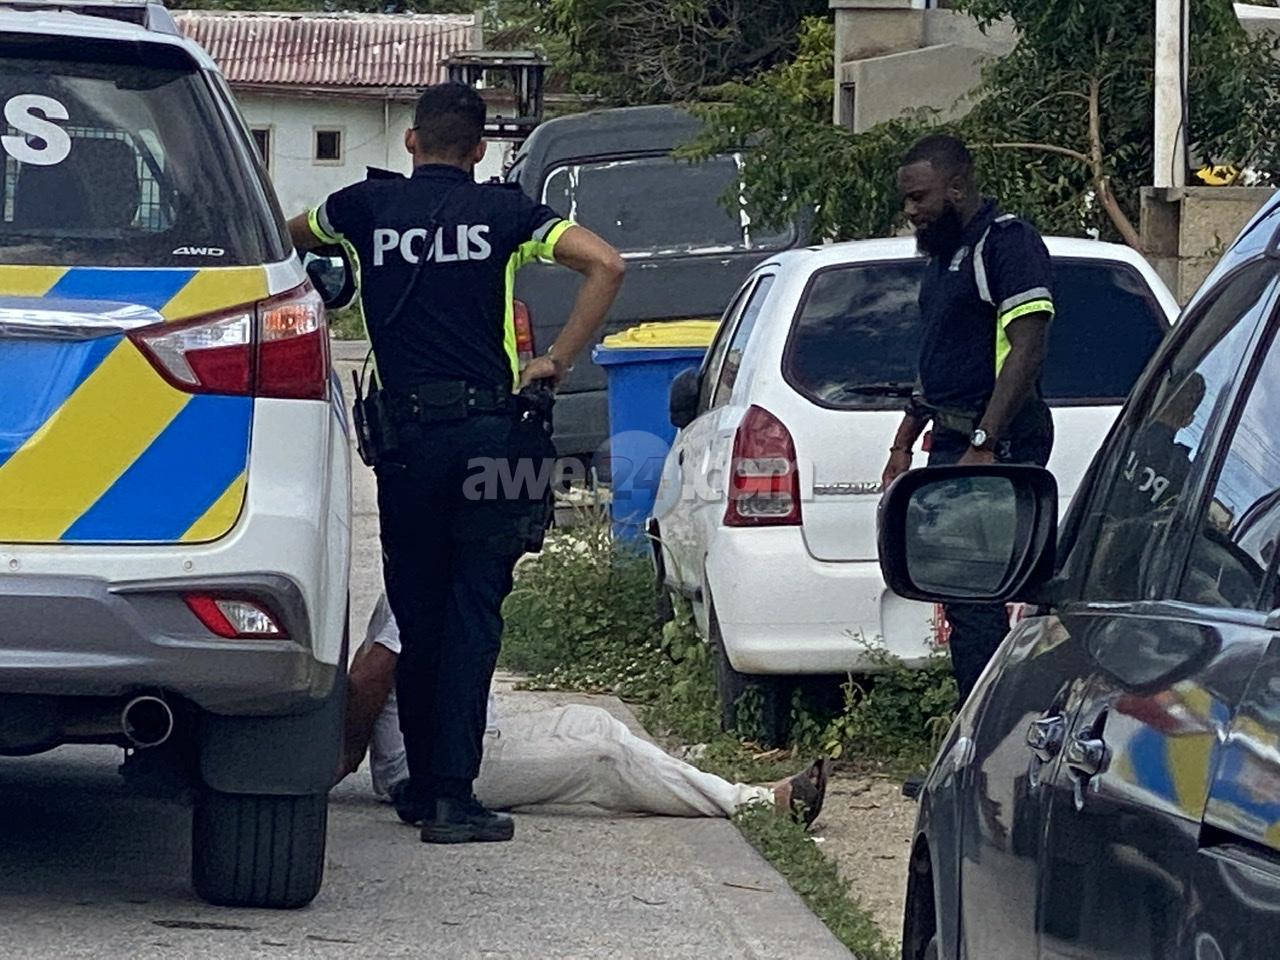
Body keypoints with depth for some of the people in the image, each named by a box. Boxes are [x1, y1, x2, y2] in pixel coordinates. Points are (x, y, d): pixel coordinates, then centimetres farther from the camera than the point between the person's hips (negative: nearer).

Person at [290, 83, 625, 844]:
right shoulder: (503, 211, 2)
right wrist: (559, 360, 0)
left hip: (404, 431, 1)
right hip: (487, 429, -1)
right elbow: (606, 265, -7)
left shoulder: (368, 207, 7)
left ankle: (424, 788, 15)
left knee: (417, 611, 11)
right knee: (473, 612, -2)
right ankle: (453, 796, -9)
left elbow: (292, 236, 28)